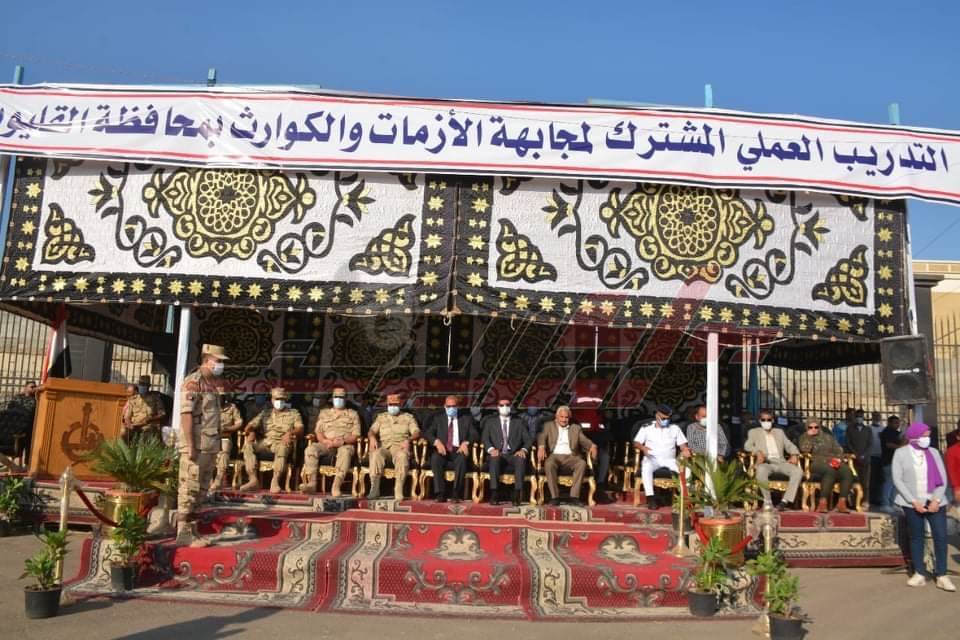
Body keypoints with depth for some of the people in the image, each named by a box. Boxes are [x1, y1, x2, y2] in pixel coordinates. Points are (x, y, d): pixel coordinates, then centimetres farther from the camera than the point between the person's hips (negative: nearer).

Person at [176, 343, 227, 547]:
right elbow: (186, 414, -17)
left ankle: (193, 530, 20)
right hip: (196, 447, -9)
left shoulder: (212, 384, 16)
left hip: (209, 446, 9)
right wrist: (191, 446, -21)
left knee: (200, 491, 13)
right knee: (189, 490, -4)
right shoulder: (193, 382, -11)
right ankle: (184, 534, 1)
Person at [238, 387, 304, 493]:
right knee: (248, 444, -26)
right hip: (265, 443, 3)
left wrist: (290, 432, -21)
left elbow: (300, 429, 2)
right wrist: (250, 431, -10)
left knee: (283, 446, -39)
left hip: (281, 443, -3)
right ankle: (253, 480, -28)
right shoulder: (265, 413, 25)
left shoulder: (293, 413, 16)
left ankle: (275, 481, -41)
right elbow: (252, 424, 15)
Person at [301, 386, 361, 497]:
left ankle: (336, 486, -49)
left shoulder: (353, 414, 17)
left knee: (345, 451, -39)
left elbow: (355, 435, 6)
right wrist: (325, 441, -10)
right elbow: (318, 432, 13)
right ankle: (312, 484, -34)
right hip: (326, 444, 3)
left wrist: (343, 441, -15)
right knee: (311, 449, -29)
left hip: (345, 444, -2)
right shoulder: (324, 413, 24)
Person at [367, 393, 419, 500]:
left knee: (402, 456, -38)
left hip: (400, 447, -2)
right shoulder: (381, 417, 27)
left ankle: (399, 490, -41)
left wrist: (408, 440, -15)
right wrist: (372, 437, -10)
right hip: (384, 446, 2)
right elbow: (372, 431, 15)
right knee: (376, 454, -34)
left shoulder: (408, 417, 20)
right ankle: (374, 488, -37)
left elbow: (416, 432, 7)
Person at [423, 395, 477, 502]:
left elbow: (475, 435, 5)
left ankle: (456, 494, -30)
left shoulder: (467, 418, 15)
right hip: (442, 450, 1)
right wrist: (437, 442, -17)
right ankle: (440, 494, -30)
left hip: (459, 451, -1)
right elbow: (427, 433, 4)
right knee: (435, 457, -33)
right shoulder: (437, 418, 16)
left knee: (462, 458, -35)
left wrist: (466, 443, -16)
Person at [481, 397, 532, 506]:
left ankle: (517, 495, -36)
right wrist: (491, 449, -17)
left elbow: (528, 439, 9)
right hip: (497, 455, 0)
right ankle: (494, 494, -37)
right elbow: (484, 438, 3)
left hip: (514, 456, 0)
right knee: (495, 458, -35)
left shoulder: (518, 422, 18)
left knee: (521, 459, -34)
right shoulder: (490, 421, 16)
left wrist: (523, 450, -13)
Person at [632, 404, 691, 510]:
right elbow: (636, 443, 3)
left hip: (669, 460, 2)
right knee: (646, 467, -36)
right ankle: (650, 497, -35)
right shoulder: (647, 428, 8)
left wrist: (685, 450, -17)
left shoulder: (675, 428, 14)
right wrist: (643, 447, -21)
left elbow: (682, 444, 7)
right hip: (652, 459, -2)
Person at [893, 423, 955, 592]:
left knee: (941, 536, -5)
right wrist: (914, 501, -12)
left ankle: (942, 576, 2)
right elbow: (897, 480, -5)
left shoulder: (934, 452, 8)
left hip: (934, 502, 2)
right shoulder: (901, 453, 0)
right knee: (916, 538, 4)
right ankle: (920, 574, 12)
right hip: (912, 503, -2)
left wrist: (936, 500, -8)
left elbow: (942, 478, 5)